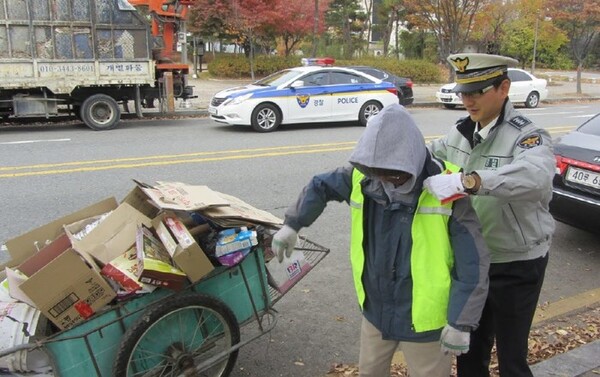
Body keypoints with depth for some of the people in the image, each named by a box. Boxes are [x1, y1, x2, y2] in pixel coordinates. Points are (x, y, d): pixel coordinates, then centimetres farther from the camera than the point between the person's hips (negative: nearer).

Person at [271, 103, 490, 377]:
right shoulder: (362, 178, -10)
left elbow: (473, 262, -19)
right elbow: (320, 185, 10)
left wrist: (461, 323, -19)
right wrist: (292, 224, 4)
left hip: (424, 318, -4)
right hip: (375, 310, 5)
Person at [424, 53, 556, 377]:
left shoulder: (526, 136, -21)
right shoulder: (462, 131, 0)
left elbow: (537, 176, -42)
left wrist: (467, 180, -53)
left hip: (516, 265, -6)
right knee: (470, 349, 23)